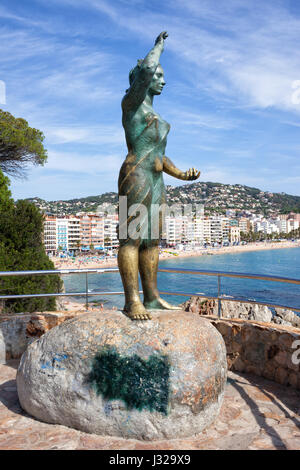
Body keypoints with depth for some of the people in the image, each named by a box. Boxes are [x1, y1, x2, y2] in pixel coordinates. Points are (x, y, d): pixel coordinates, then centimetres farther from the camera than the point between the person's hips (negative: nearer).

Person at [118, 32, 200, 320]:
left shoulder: (154, 115, 29)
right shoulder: (131, 102, 5)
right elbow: (146, 69, -12)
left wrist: (181, 174, 14)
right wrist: (159, 46, 7)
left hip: (155, 180, 9)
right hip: (135, 174, -9)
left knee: (152, 240, 5)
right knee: (131, 237, -13)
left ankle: (151, 298, 9)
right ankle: (132, 301, -14)